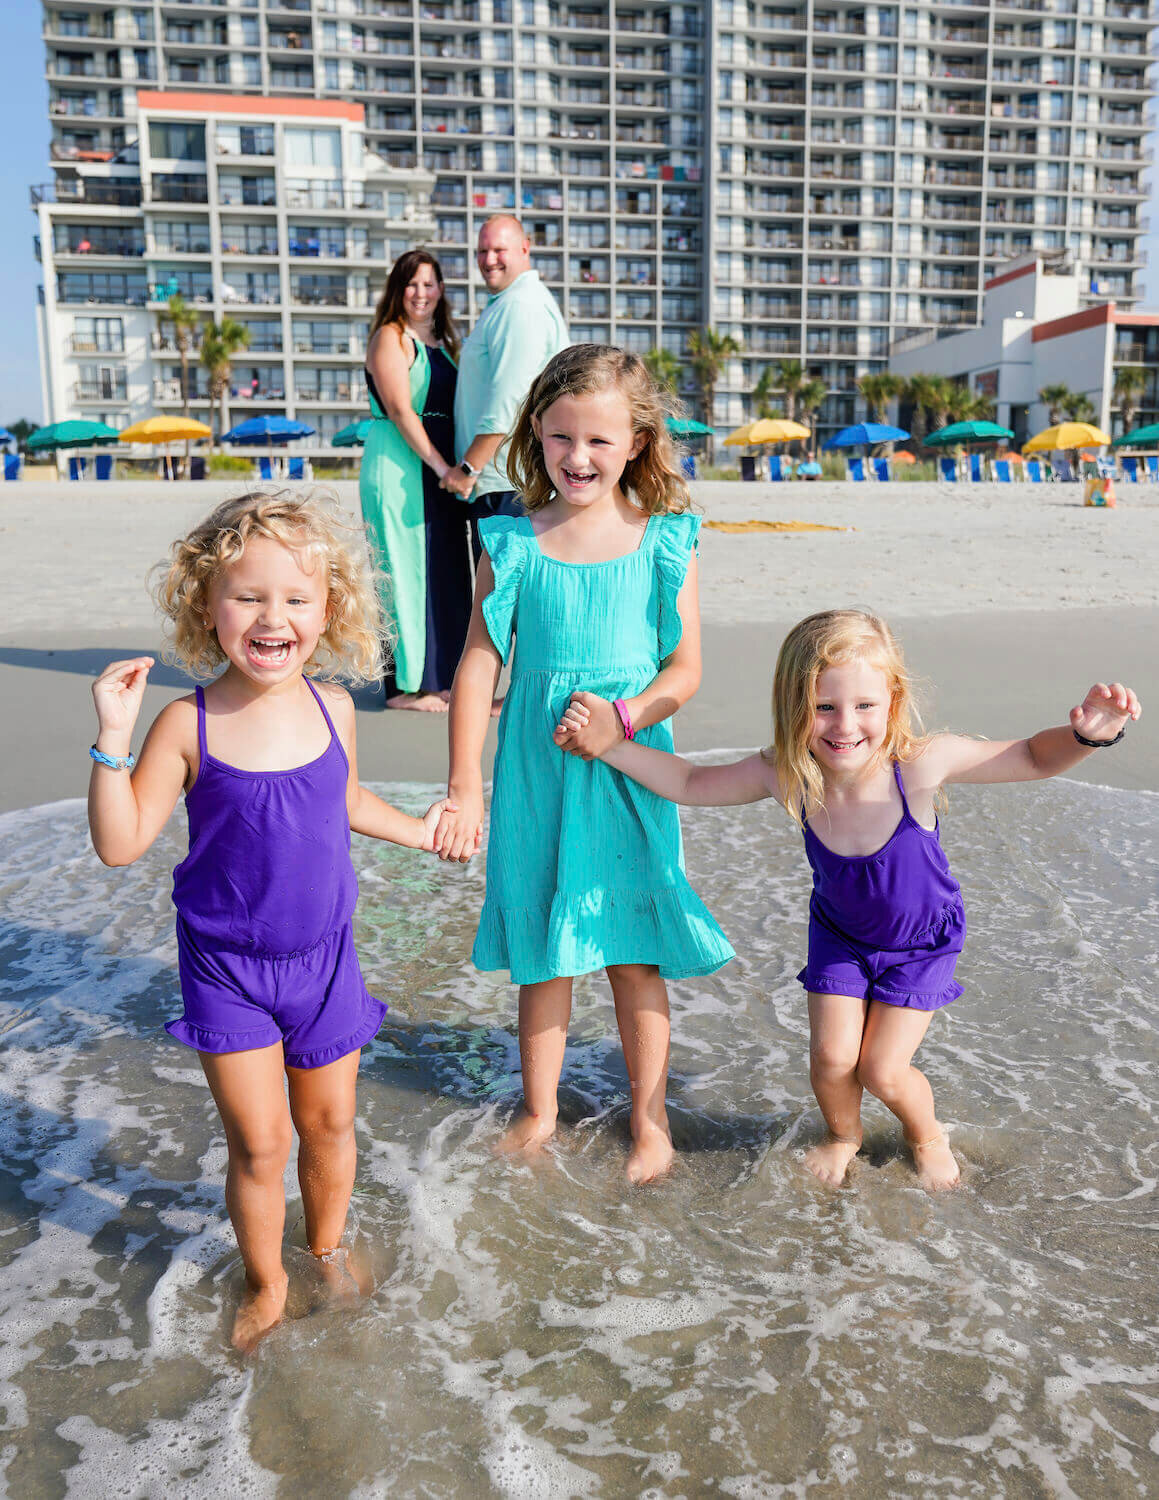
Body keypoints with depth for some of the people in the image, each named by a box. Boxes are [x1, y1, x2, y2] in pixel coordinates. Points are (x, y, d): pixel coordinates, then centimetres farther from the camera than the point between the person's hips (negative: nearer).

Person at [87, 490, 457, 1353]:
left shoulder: (331, 706, -7)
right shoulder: (189, 725, -17)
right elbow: (120, 844, -17)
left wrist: (416, 831, 22)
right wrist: (114, 739, -27)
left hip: (323, 956, 3)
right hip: (226, 966, -3)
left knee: (330, 1121, 17)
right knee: (258, 1141, 5)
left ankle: (328, 1247, 44)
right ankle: (266, 1282, 33)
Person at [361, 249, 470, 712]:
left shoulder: (441, 342, 19)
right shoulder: (390, 337, -5)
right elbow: (400, 410, -15)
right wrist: (439, 464, -20)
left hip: (438, 467, 8)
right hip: (399, 464, -8)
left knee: (445, 566, 9)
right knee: (406, 568, -6)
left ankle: (438, 677, 17)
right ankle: (405, 683, 1)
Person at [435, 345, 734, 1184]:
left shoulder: (665, 541, -2)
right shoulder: (513, 542, -2)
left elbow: (686, 669, -2)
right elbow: (479, 666, -3)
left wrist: (624, 714, -21)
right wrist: (465, 789, -8)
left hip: (632, 769, -1)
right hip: (535, 768, 1)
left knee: (633, 951, 9)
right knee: (542, 952, 12)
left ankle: (649, 1120, 27)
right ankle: (539, 1113, 31)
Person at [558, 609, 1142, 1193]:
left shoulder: (919, 763, -36)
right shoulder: (784, 776, -28)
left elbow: (1034, 757, -25)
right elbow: (690, 784, -13)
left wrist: (1086, 733, -47)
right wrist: (607, 740, -21)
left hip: (921, 941, -2)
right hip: (839, 933, 2)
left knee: (883, 1071, -1)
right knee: (831, 1058, 0)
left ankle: (926, 1133, 36)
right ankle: (843, 1133, 37)